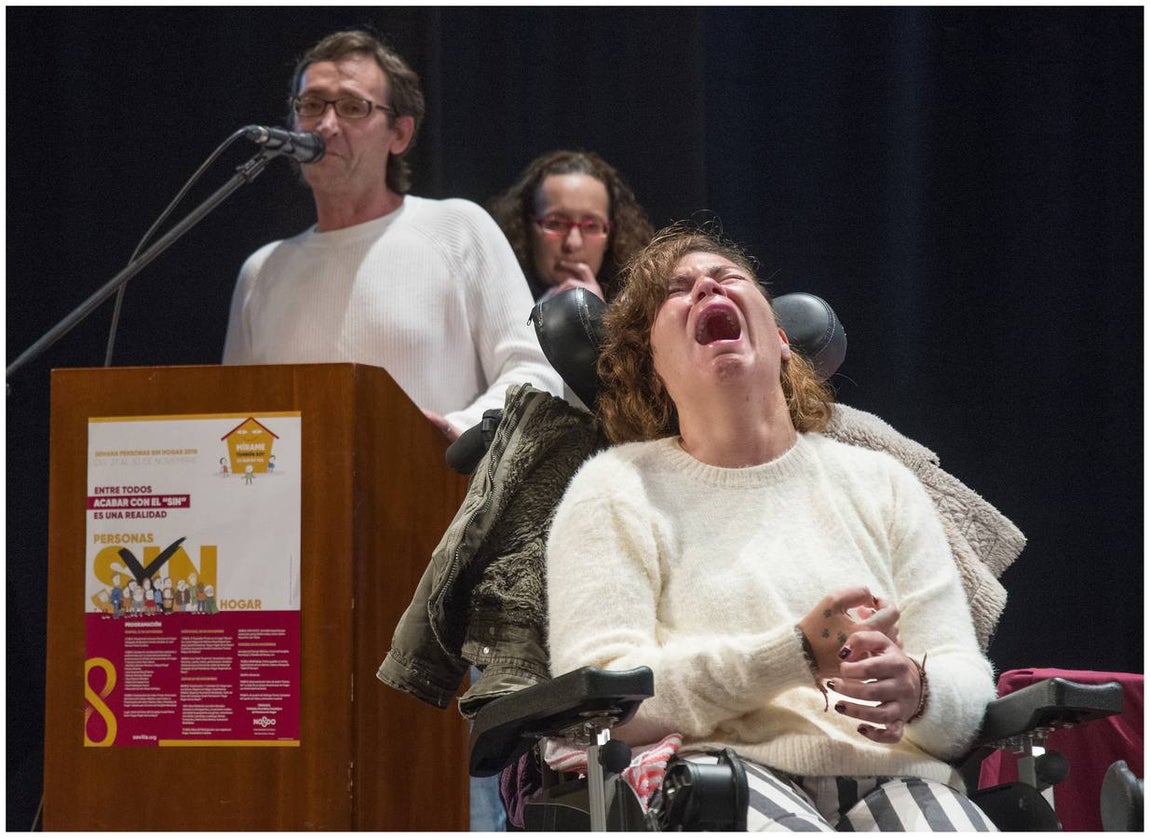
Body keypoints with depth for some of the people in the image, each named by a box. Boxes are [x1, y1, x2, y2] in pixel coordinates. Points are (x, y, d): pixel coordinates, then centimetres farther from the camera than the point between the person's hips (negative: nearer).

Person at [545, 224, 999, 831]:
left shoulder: (881, 483, 22)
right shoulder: (617, 488, 12)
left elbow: (968, 682, 15)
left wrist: (915, 689, -12)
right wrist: (800, 653, -12)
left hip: (891, 774, 3)